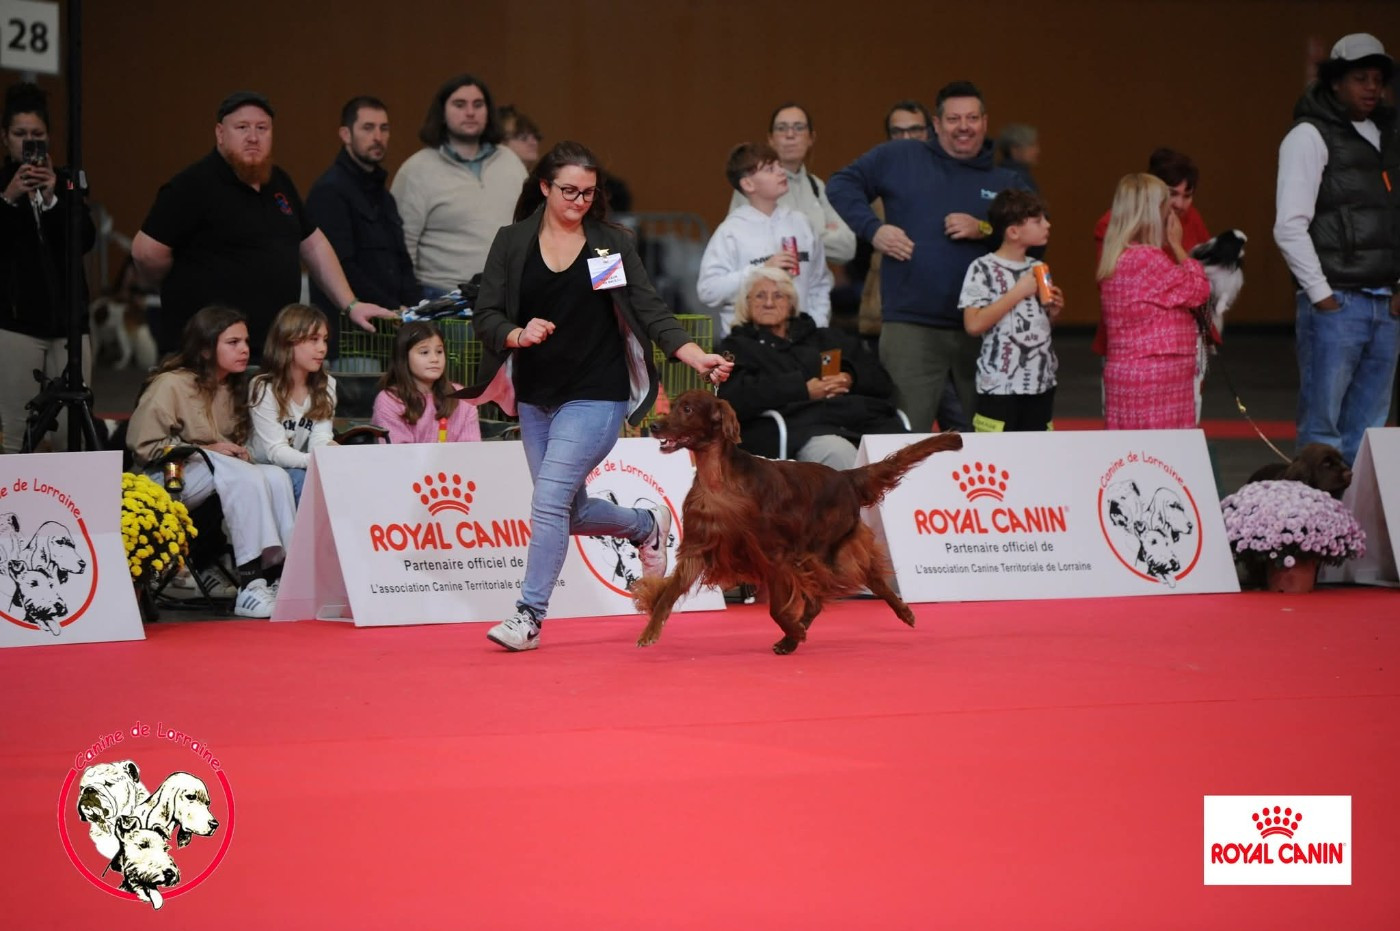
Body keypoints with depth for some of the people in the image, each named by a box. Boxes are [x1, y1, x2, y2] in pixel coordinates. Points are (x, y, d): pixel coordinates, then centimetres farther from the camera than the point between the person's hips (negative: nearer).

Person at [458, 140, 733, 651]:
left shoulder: (613, 242, 0)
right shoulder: (512, 243, 3)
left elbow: (650, 311, -2)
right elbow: (486, 315, 0)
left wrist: (697, 357, -16)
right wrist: (518, 335, -21)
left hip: (595, 396, -4)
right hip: (535, 398, 4)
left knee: (550, 500, -15)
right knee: (572, 512, 12)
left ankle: (529, 615, -9)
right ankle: (647, 525, 41)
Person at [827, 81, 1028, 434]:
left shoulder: (1007, 182, 11)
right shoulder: (899, 158, 7)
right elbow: (841, 185, 11)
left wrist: (985, 230, -12)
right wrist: (874, 228, -4)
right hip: (911, 327, -2)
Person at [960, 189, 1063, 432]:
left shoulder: (1037, 268, 10)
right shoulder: (983, 269, -9)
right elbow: (974, 324, -19)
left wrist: (1053, 311, -1)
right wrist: (1018, 293, -16)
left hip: (1041, 383, 6)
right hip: (999, 385, -6)